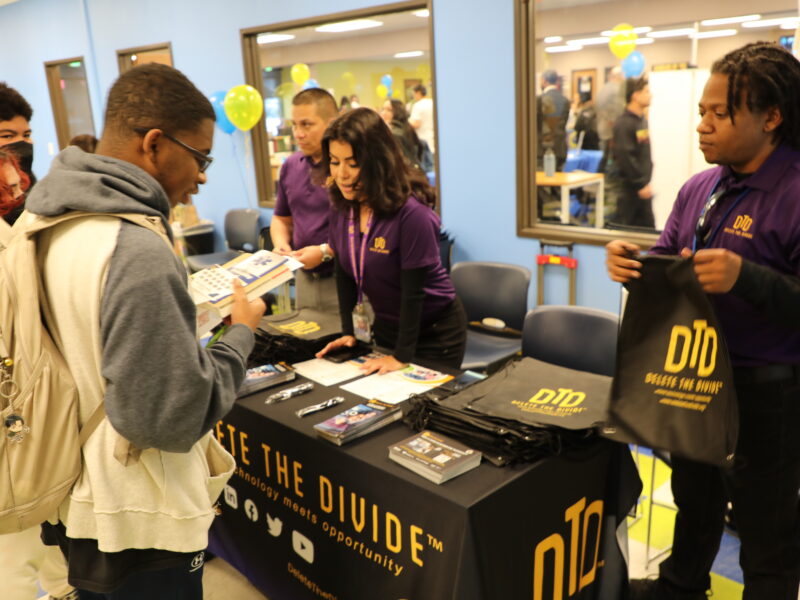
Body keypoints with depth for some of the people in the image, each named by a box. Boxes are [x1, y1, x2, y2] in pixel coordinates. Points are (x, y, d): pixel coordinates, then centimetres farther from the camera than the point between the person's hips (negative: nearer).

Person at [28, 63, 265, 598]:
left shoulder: (45, 218, -1)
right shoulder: (136, 250, -29)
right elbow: (174, 418, -27)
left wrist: (194, 310, 6)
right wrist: (241, 333, -14)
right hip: (133, 524, -7)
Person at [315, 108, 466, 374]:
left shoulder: (412, 213, -28)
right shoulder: (342, 207, -7)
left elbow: (413, 290, -25)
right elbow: (344, 273, 2)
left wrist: (402, 355, -21)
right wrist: (348, 331, 0)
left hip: (434, 332, -6)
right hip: (386, 326, 6)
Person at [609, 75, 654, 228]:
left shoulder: (642, 120, 12)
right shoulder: (624, 123, -15)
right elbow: (625, 157, -21)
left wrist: (647, 181, 14)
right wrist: (641, 184, -18)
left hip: (643, 185, 9)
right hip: (629, 186, -8)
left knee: (648, 225, 12)